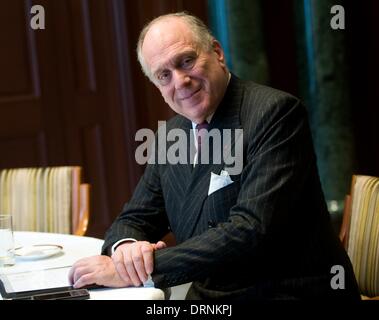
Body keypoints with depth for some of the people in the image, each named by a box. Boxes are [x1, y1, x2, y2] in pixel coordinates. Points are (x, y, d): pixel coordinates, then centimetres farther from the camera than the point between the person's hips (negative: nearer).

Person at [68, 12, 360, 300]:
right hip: (208, 297, 6)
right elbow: (135, 220, 13)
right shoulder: (172, 136, 8)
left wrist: (133, 271, -24)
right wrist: (125, 247, -13)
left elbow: (252, 231, -24)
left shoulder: (274, 112, -15)